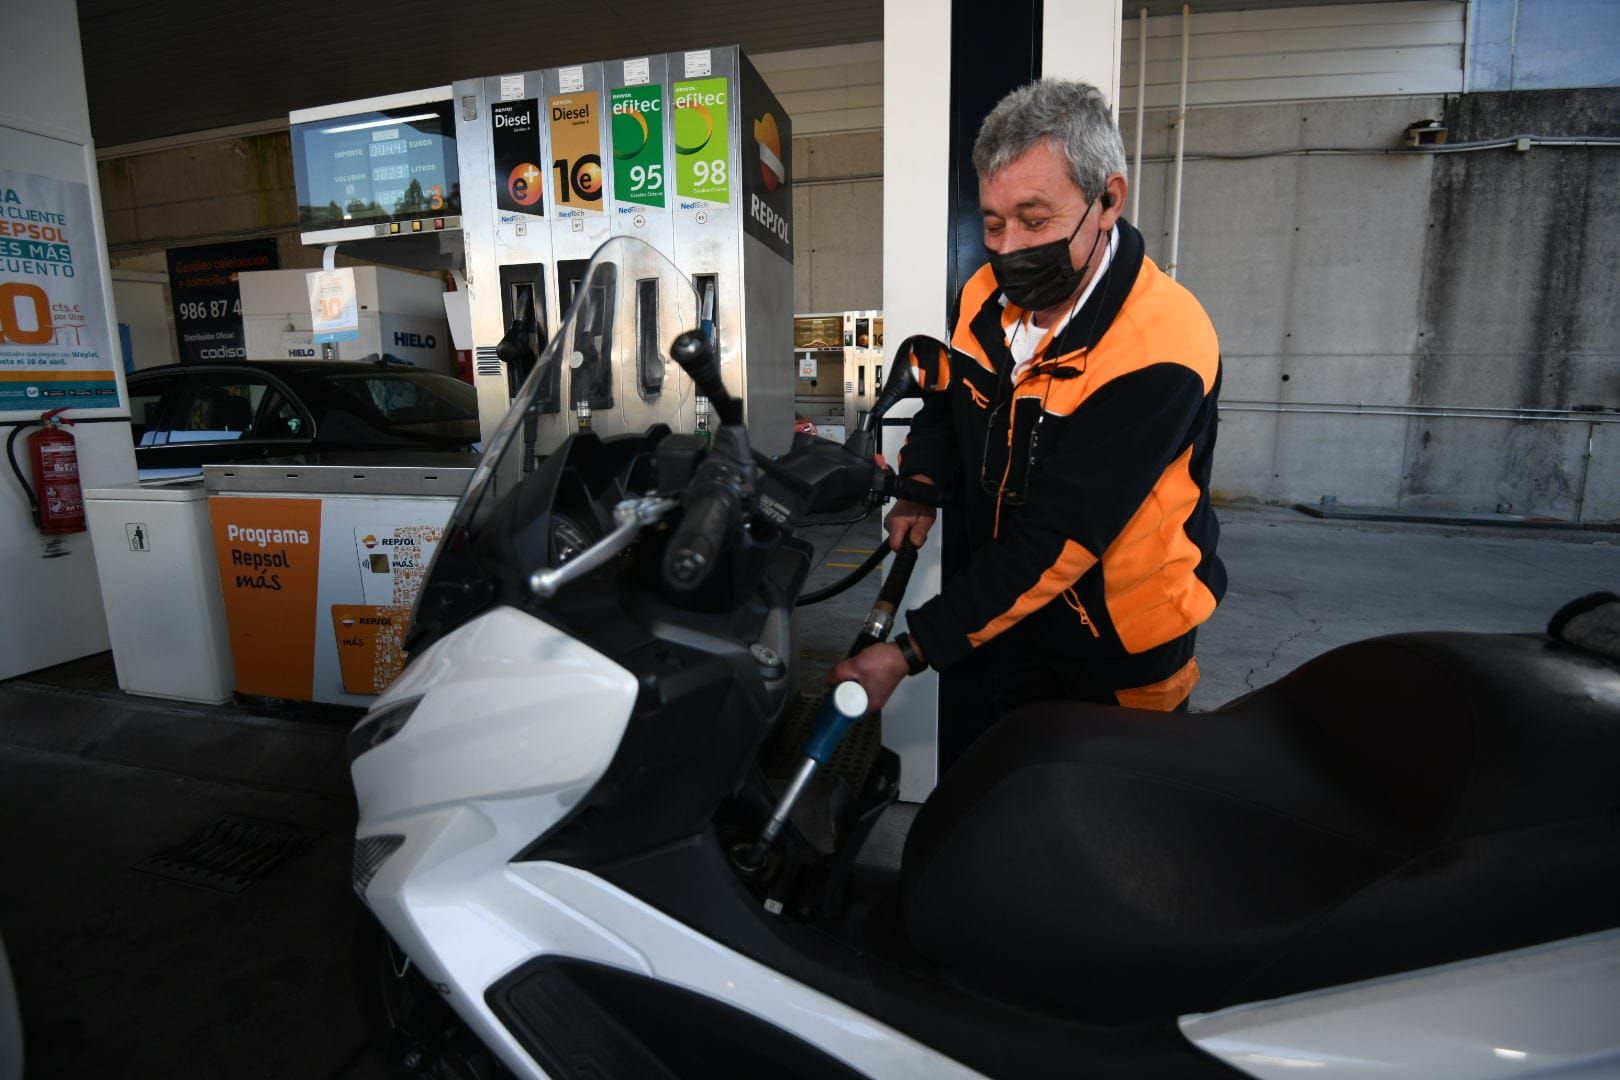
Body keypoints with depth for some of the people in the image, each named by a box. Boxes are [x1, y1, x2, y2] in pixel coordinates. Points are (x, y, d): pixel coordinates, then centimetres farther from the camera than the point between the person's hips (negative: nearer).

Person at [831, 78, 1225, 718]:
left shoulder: (1161, 351, -28)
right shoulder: (986, 295, -7)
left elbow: (1054, 539, -32)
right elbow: (945, 400, 13)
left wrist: (911, 652, -32)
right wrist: (922, 485, -7)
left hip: (1121, 658, -5)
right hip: (1017, 626, 6)